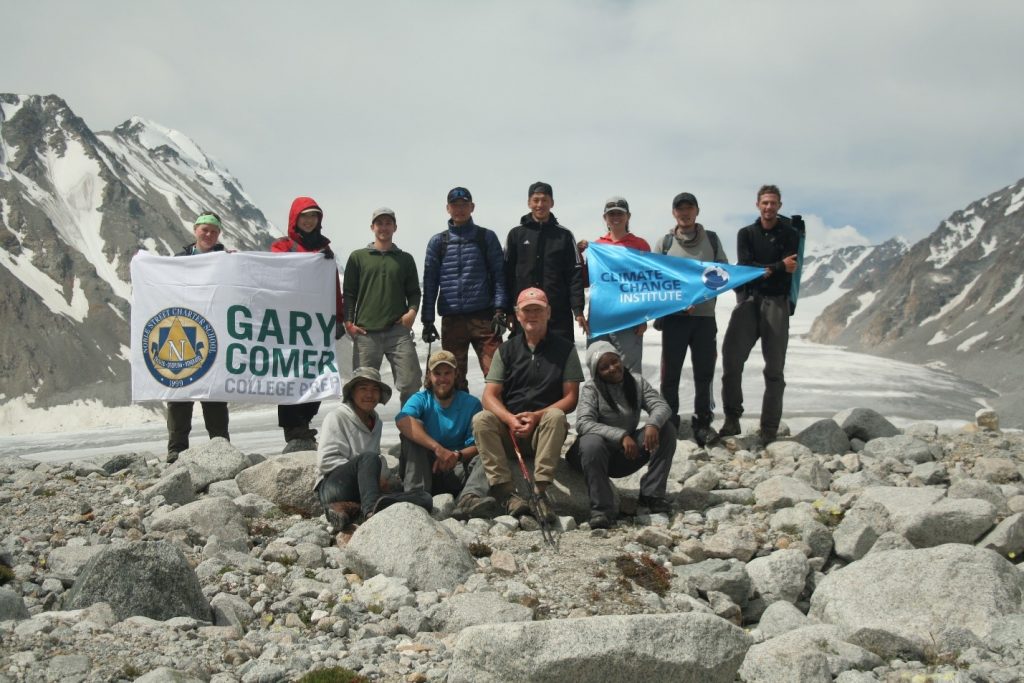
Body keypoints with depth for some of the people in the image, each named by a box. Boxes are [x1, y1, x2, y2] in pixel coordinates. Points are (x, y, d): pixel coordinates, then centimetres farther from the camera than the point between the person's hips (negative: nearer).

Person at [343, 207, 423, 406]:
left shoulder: (405, 259, 16)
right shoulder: (358, 257, 12)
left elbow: (414, 291, 17)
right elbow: (349, 293, 10)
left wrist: (412, 310, -3)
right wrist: (348, 322, -2)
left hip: (398, 330, 1)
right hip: (366, 332, -1)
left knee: (411, 383, -8)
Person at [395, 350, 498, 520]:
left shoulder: (471, 404, 7)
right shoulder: (420, 399, 4)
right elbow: (402, 421, -21)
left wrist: (457, 455, -26)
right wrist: (437, 448, -34)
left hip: (457, 471, 1)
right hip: (423, 471, 0)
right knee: (413, 430, -20)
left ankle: (469, 499, -55)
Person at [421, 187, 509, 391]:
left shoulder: (487, 238, 8)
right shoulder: (437, 242, 12)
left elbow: (499, 275, 4)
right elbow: (429, 282, 11)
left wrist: (499, 309, -8)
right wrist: (427, 320, 5)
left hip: (484, 317, -2)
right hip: (451, 319, 2)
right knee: (454, 377, 6)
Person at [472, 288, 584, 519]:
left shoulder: (564, 348, 6)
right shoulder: (507, 350, 11)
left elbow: (571, 398, -2)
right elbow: (490, 396, 1)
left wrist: (536, 416, -18)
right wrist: (510, 419, -21)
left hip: (544, 430, -2)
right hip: (508, 430, 2)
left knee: (556, 417, -33)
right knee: (481, 420, -27)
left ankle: (539, 490, -38)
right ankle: (505, 492, -35)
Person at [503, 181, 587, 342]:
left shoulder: (564, 235, 7)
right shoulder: (516, 234, 8)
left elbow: (575, 274, 4)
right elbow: (507, 273, 8)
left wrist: (578, 310, -5)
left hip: (559, 312, 0)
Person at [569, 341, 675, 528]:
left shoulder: (637, 382, 5)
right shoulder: (591, 390, -8)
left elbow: (661, 406, -7)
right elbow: (583, 423, -24)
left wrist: (653, 424, -31)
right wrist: (621, 436, -35)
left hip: (628, 454, 4)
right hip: (601, 455, -4)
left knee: (667, 429, -14)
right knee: (592, 442, -38)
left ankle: (651, 494, -13)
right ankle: (602, 509, -30)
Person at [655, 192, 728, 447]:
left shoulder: (712, 239, 11)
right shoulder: (665, 242, 7)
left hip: (705, 315, 1)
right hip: (674, 317, -1)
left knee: (704, 373, 6)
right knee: (670, 373, 1)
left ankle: (703, 422, 18)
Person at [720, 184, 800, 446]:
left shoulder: (789, 235, 8)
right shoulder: (746, 234, 13)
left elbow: (788, 272, -5)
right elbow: (745, 265, -4)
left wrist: (762, 270, -9)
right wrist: (778, 267, -10)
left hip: (776, 302, -1)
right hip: (748, 300, 1)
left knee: (774, 369, -1)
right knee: (731, 356, -13)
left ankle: (769, 430, 2)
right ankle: (732, 419, -3)